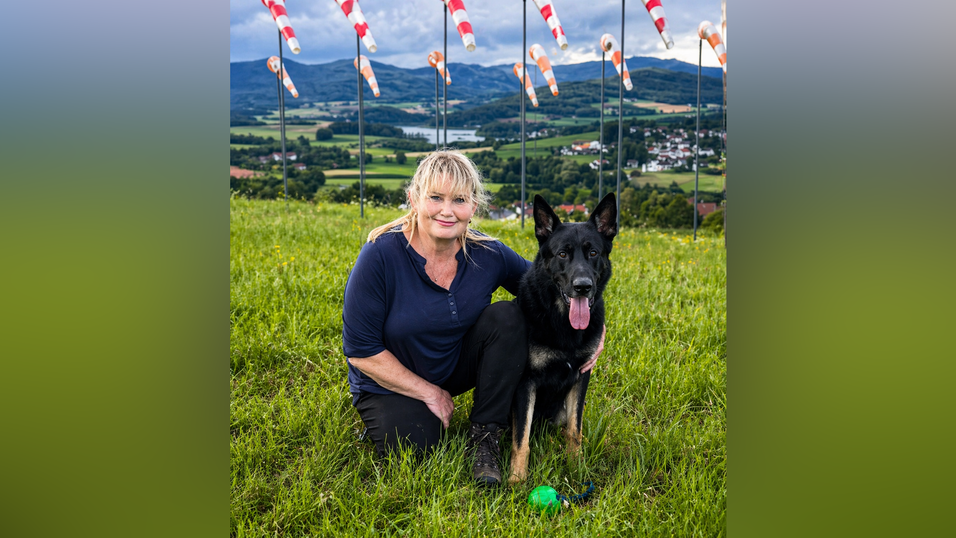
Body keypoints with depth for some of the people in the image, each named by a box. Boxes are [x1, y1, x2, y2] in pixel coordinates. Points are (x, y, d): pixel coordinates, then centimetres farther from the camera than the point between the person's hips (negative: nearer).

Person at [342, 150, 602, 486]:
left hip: (457, 367, 4)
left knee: (508, 317, -20)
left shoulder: (487, 254, -14)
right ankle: (382, 420, 9)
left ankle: (484, 436, -10)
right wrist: (429, 393, -16)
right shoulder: (381, 255, -25)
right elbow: (360, 350, -19)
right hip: (392, 382, -3)